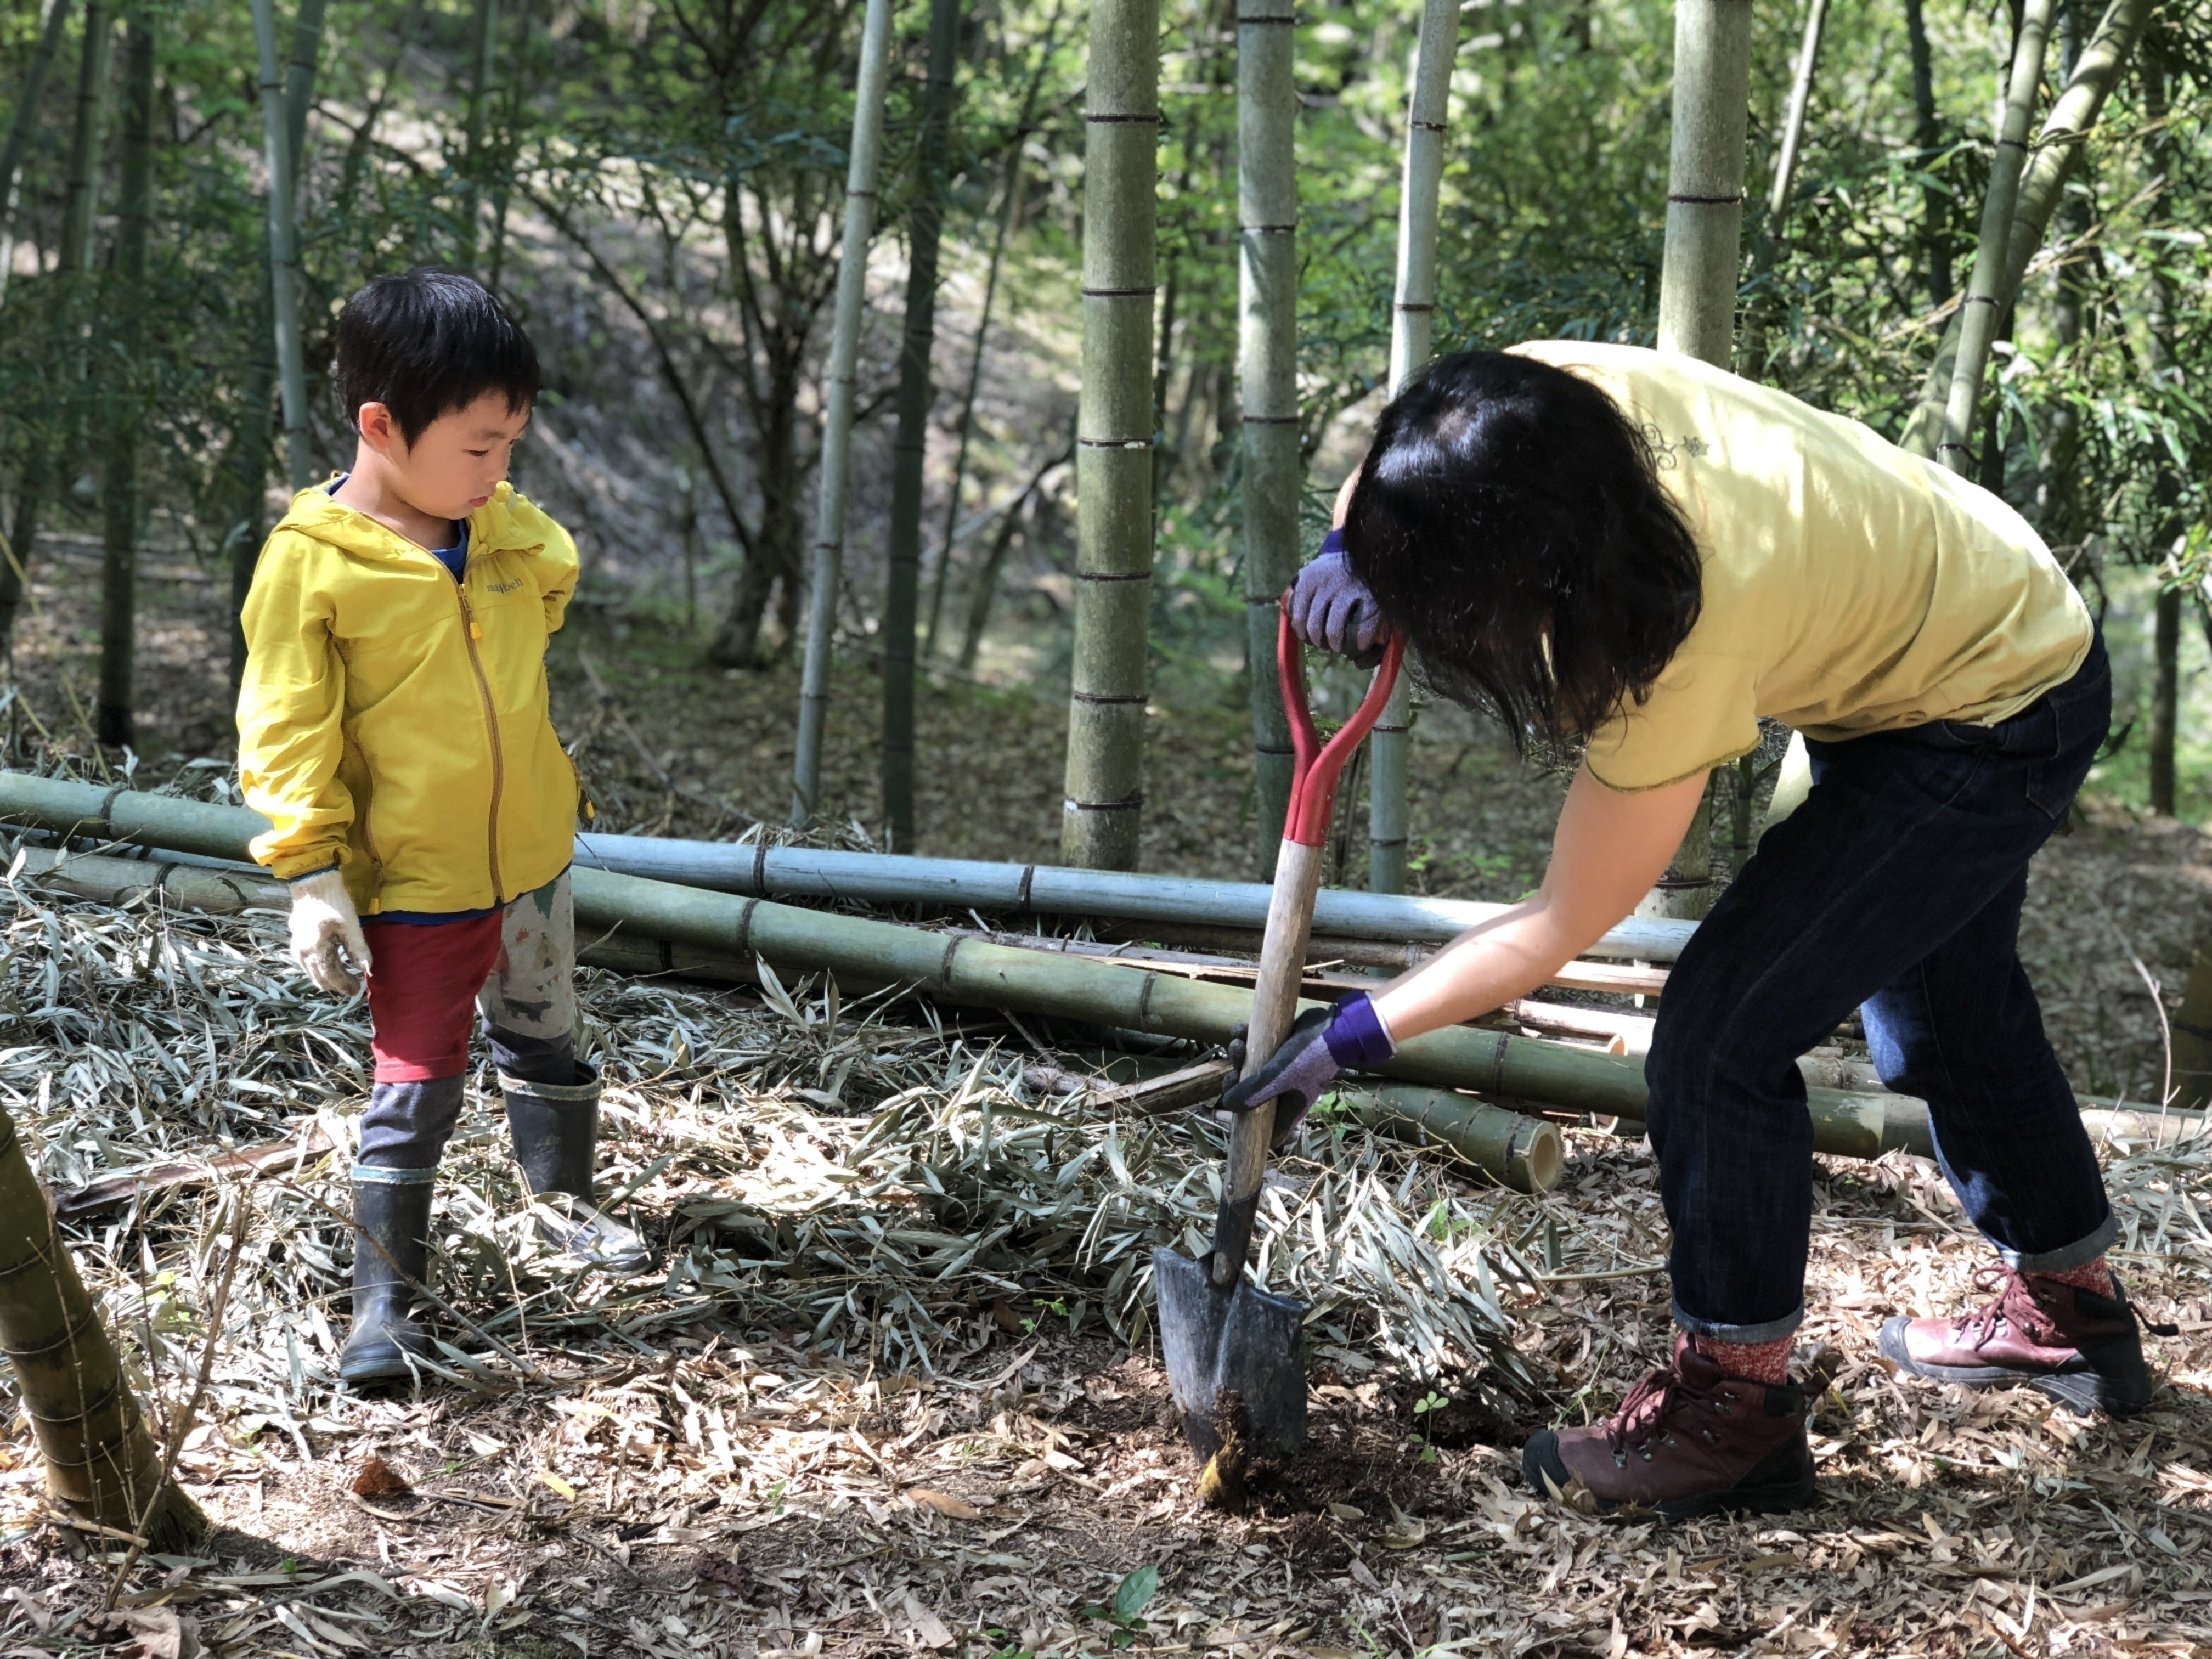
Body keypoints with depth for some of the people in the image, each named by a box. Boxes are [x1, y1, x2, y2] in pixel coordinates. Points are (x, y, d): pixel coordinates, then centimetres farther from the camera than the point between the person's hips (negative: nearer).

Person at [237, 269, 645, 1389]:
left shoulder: (510, 529, -4)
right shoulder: (312, 560, -19)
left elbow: (552, 581, 22)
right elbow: (289, 735, -15)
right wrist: (312, 880, -17)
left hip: (531, 856, 6)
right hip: (411, 881, -6)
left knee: (545, 1045, 23)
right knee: (416, 1090, 0)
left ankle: (563, 1201, 46)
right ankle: (385, 1297, 12)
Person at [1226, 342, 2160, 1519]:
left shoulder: (1694, 641, -41)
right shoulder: (1543, 395, -25)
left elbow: (1561, 928, -30)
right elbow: (1401, 489, -1)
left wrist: (1351, 1038, -24)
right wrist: (1352, 555, -23)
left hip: (1997, 724, -9)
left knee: (1720, 1032, -15)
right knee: (1944, 1007, 26)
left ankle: (1734, 1403, 0)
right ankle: (2068, 1311, 48)